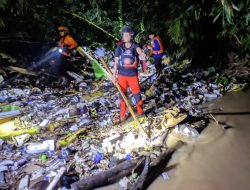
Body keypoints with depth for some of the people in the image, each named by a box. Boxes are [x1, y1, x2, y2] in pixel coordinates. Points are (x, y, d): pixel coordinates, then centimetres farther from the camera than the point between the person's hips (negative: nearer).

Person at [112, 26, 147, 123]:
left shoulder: (135, 46, -6)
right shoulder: (119, 47, 0)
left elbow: (139, 51, -31)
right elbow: (116, 62, 5)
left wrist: (142, 55, -55)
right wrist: (114, 75, 2)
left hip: (133, 75, -2)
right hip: (122, 75, 2)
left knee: (137, 95, 4)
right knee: (122, 96, 10)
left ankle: (140, 113, 28)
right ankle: (122, 116, 25)